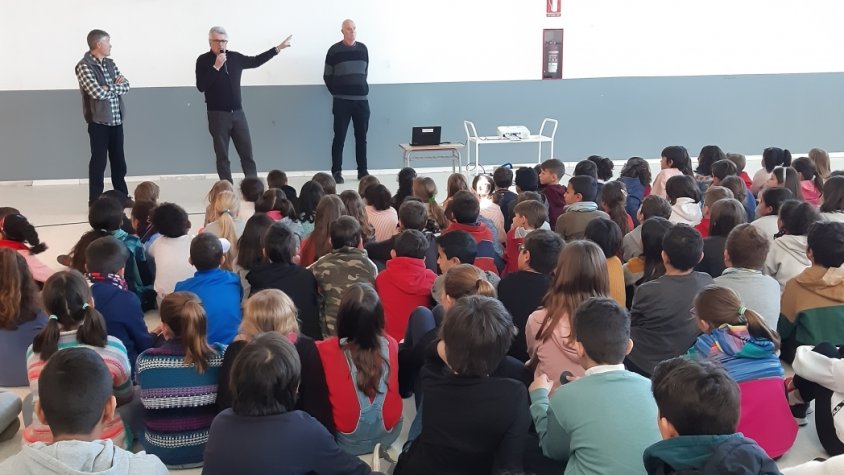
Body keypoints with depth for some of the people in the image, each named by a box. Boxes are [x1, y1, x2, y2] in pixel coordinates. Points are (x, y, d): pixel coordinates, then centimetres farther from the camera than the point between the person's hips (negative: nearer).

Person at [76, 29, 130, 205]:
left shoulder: (110, 63, 13)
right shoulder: (84, 66, -11)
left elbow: (125, 86, 6)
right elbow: (97, 93, -21)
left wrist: (108, 87, -12)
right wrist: (116, 86, -5)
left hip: (116, 120, 7)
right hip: (99, 121, -6)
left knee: (119, 161, 13)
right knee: (99, 162, -1)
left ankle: (122, 197, 24)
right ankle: (95, 201, 7)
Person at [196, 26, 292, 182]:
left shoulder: (235, 57, 6)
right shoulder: (203, 60, -5)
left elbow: (255, 61, 19)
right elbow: (201, 86, -15)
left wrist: (278, 48, 19)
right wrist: (216, 67, -20)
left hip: (237, 112, 4)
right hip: (217, 114, -4)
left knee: (247, 153, 4)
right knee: (222, 156, 2)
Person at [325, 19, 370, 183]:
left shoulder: (363, 49, 8)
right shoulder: (334, 50, -3)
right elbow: (327, 77, 4)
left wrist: (362, 89, 13)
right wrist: (337, 93, 7)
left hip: (361, 100, 3)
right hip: (342, 101, -3)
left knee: (361, 137, 7)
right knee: (339, 137, -1)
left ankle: (362, 171, 15)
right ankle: (336, 172, 4)